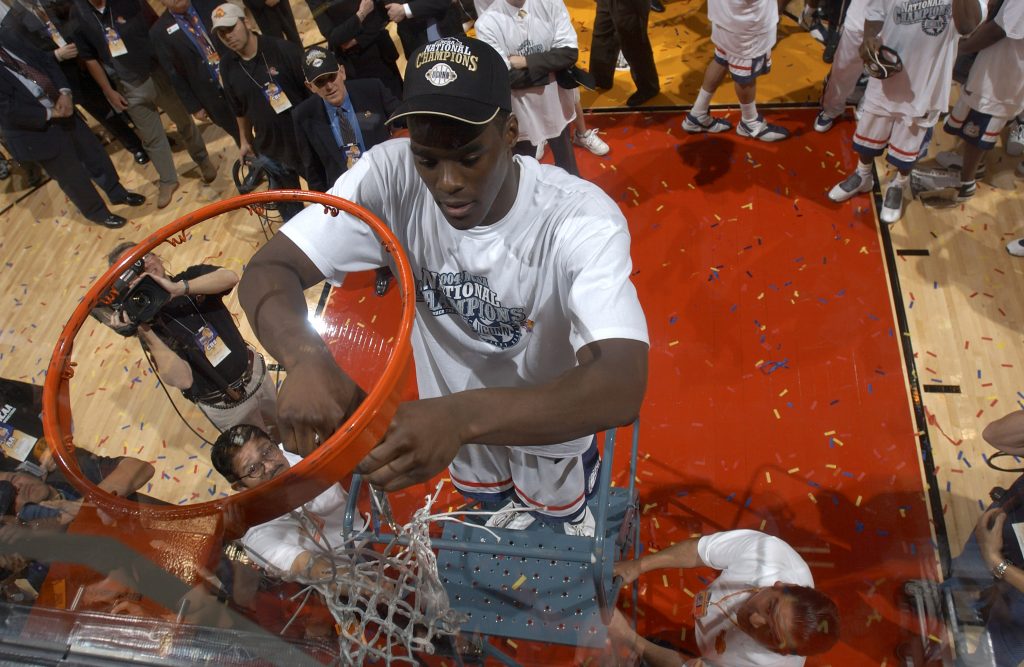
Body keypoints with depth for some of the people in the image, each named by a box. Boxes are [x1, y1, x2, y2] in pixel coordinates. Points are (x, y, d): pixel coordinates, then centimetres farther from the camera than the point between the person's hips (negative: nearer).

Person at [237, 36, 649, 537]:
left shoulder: (583, 221, -37)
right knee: (490, 495, 33)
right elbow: (268, 269, -29)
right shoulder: (391, 177, -29)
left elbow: (622, 386, -48)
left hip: (548, 419, -2)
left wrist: (465, 414, -64)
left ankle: (572, 511, 66)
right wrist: (306, 357, -52)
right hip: (452, 410, 3)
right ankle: (517, 503, 69)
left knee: (559, 507, 29)